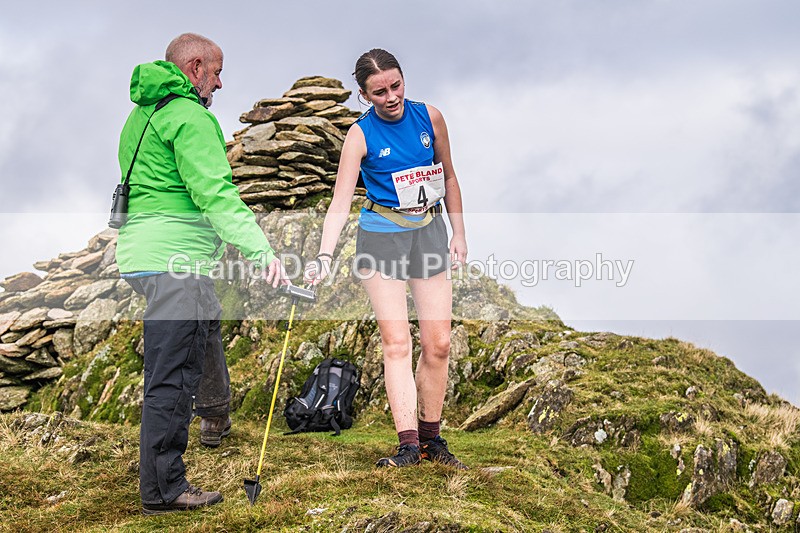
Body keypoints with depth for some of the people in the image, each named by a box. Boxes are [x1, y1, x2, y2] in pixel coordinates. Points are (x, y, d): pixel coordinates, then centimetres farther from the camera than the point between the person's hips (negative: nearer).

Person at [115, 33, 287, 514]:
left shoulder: (142, 113, 20)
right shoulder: (189, 116, -12)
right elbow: (215, 193, -22)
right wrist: (262, 249, -27)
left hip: (142, 252, 11)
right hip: (174, 258, -11)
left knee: (206, 322, 32)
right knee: (172, 374, -9)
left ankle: (214, 414, 52)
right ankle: (163, 489, -7)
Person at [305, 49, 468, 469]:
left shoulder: (429, 116, 1)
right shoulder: (360, 135, -8)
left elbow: (448, 177, 13)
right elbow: (340, 202, -12)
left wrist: (458, 232, 10)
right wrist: (325, 255, -25)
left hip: (430, 232, 3)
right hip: (381, 236, -3)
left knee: (438, 344, 1)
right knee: (396, 343, -8)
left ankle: (430, 437, 15)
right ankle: (408, 445, -7)